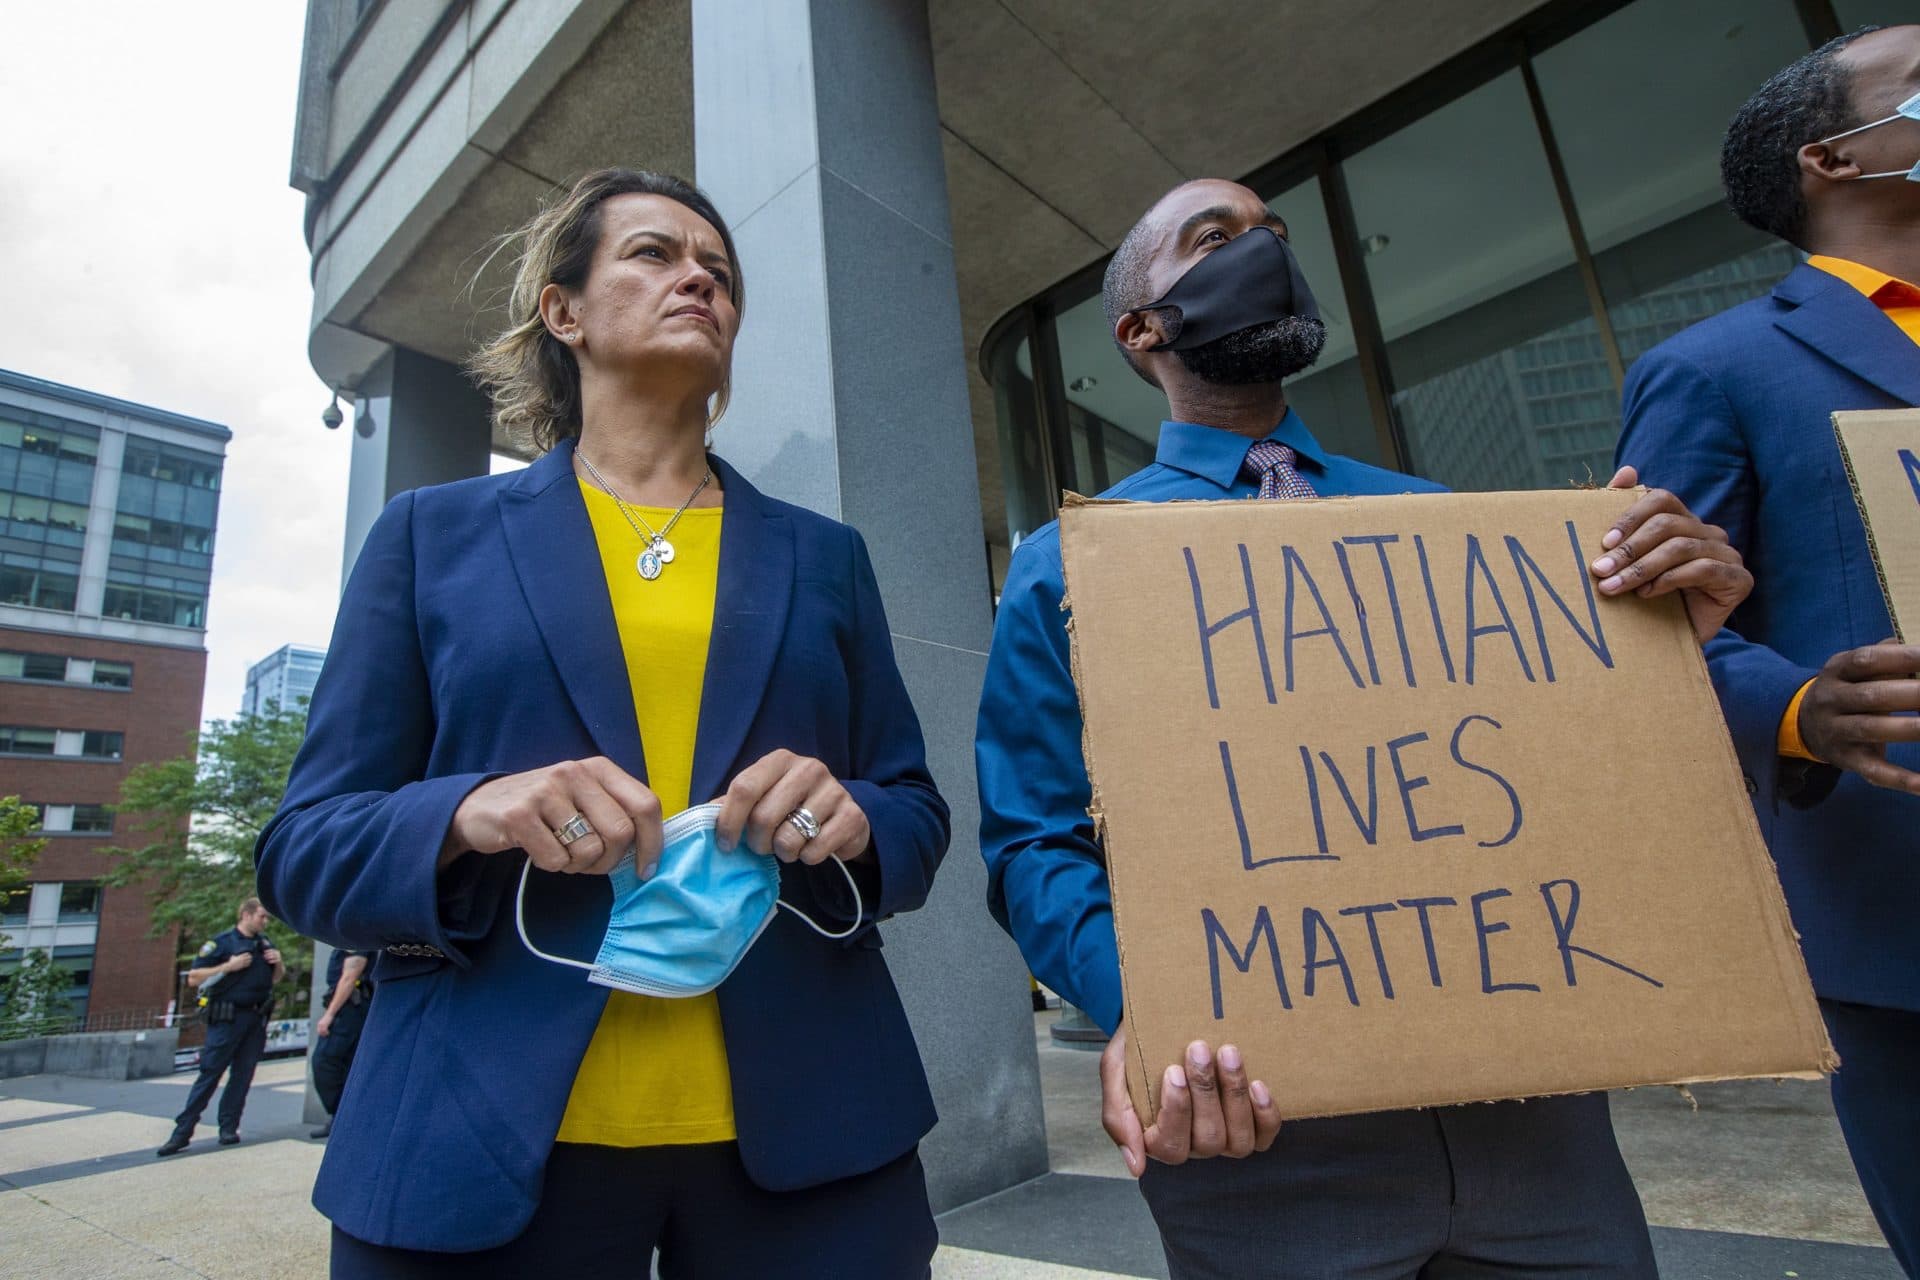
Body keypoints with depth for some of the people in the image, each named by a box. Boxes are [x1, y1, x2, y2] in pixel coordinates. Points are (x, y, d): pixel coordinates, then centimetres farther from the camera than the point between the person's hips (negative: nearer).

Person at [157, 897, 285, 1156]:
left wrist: (278, 963, 2)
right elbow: (193, 978, -7)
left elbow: (275, 979, 23)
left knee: (243, 1074, 6)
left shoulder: (265, 943, 13)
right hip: (227, 1017, -5)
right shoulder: (221, 942, -3)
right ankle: (182, 1131, 2)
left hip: (256, 1018, 5)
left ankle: (228, 1126, 13)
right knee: (209, 1072, -5)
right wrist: (229, 966, -17)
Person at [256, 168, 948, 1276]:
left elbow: (917, 817, 9)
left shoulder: (823, 555, 10)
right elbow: (306, 848, 3)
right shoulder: (435, 534, 6)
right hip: (486, 1142, -1)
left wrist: (849, 820, -14)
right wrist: (469, 814, -18)